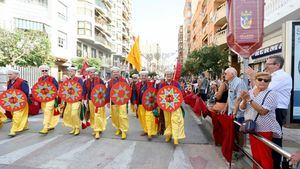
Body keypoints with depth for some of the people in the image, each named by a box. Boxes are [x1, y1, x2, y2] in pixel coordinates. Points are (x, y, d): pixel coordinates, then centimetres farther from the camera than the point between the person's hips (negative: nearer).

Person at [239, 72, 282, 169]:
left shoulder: (271, 94, -11)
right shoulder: (250, 92, 5)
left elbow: (263, 111, -23)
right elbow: (242, 108, 1)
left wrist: (250, 100, -29)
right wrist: (244, 100, -18)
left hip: (264, 130, -5)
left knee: (265, 157, 5)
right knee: (255, 155, 18)